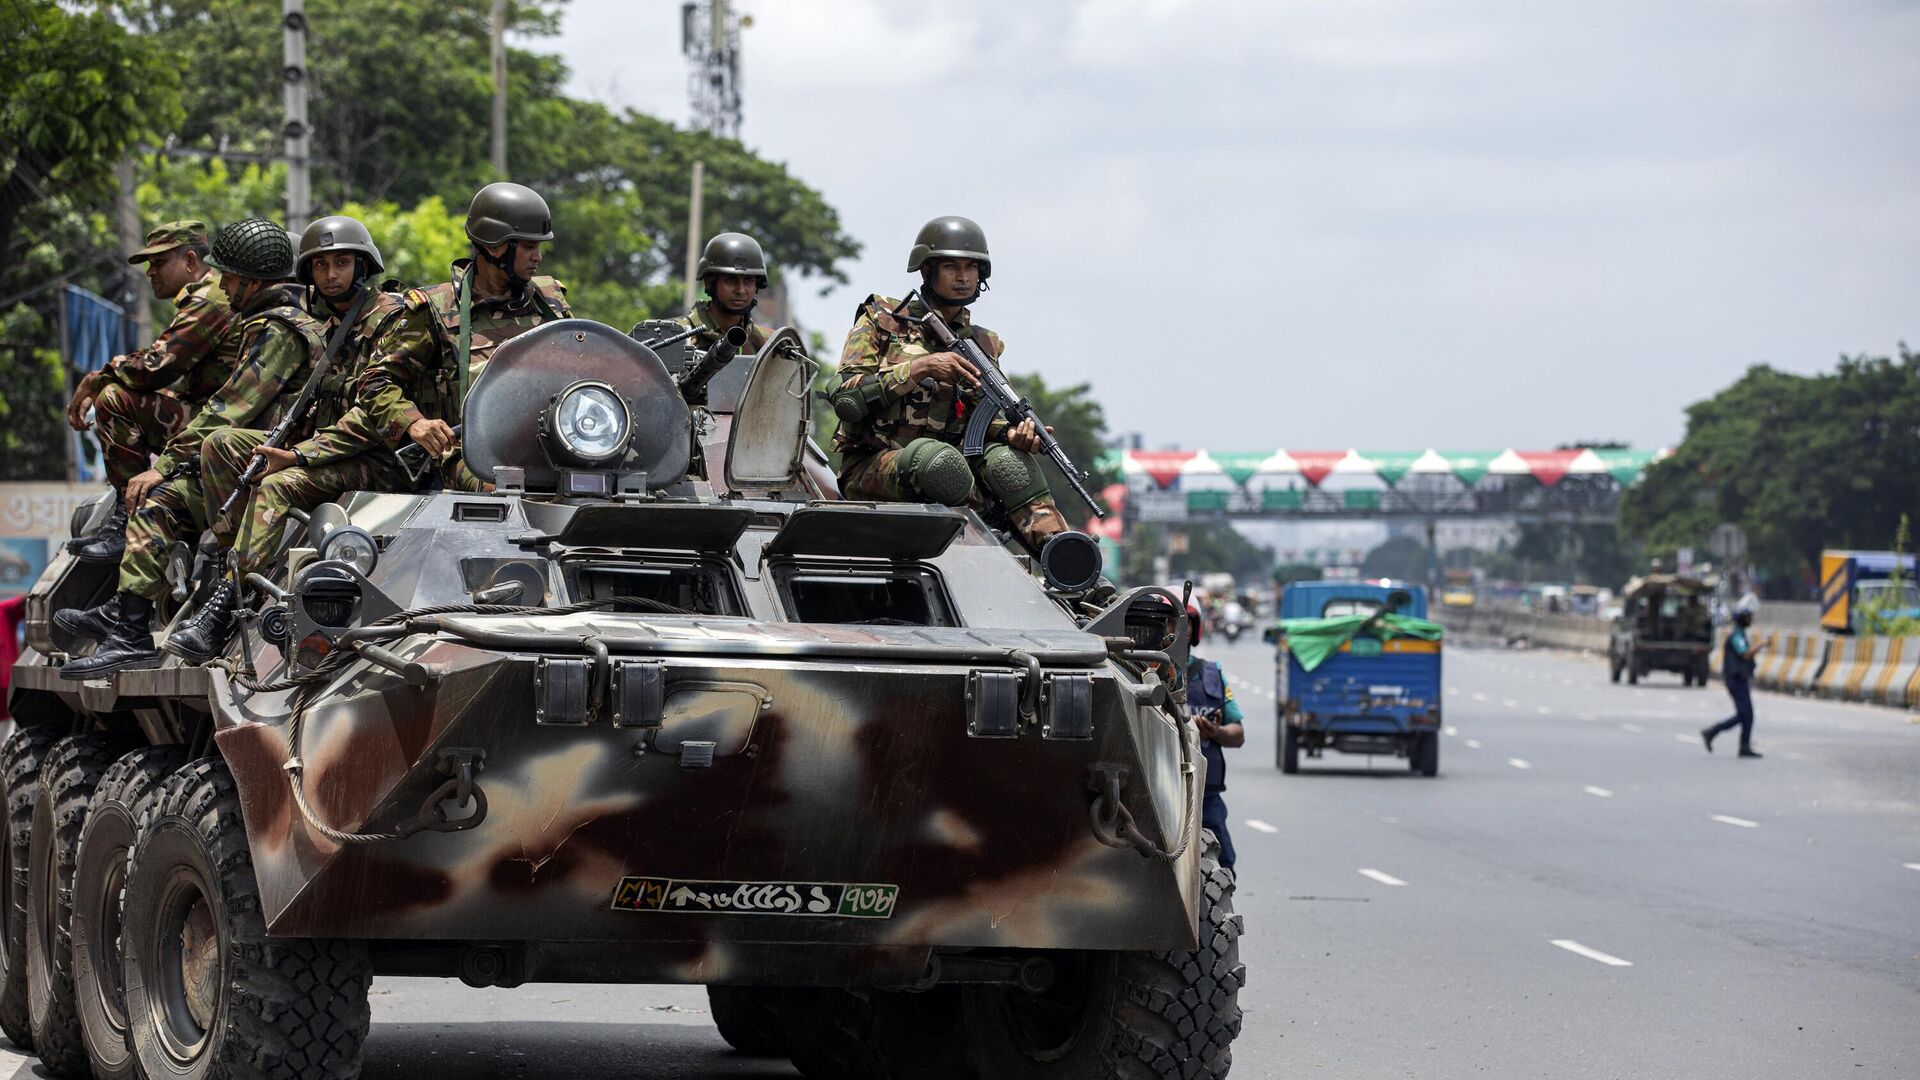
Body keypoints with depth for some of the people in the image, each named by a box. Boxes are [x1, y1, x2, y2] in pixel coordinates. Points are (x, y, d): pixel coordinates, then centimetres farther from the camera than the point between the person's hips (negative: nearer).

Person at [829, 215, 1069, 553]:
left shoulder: (982, 345, 14)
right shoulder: (881, 322, 2)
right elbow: (847, 400, -10)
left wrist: (1012, 433, -17)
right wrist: (919, 368, -19)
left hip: (939, 471, 4)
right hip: (871, 469, -4)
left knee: (1006, 458, -26)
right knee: (936, 456, -36)